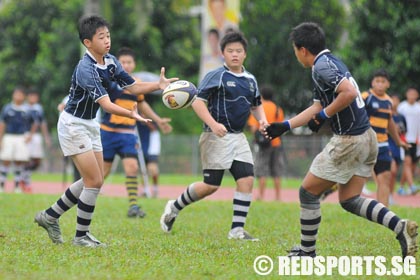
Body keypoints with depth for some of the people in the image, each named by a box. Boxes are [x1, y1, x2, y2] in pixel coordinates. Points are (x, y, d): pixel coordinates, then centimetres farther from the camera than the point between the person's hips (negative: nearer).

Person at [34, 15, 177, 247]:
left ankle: (50, 216, 25)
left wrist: (158, 85, -13)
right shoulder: (86, 69, -27)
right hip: (73, 125, -9)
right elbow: (105, 103, -35)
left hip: (90, 124, 9)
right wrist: (131, 114, -50)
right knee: (94, 181, -10)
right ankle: (81, 236, 2)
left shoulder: (110, 62, -1)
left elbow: (132, 87, 4)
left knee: (93, 181, 13)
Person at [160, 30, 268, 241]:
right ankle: (174, 208, 17)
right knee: (211, 185, -5)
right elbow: (197, 101, -14)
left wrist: (262, 119, 5)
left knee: (247, 179, -8)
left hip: (238, 137, 6)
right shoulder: (216, 76, -8)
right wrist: (213, 124, -26)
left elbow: (256, 105, 26)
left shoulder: (250, 80, 12)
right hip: (217, 137, -6)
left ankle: (237, 229, -4)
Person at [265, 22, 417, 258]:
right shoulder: (331, 62, 17)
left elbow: (350, 92, -29)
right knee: (349, 200, 15)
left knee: (308, 192, 5)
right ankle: (400, 225, 0)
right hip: (367, 137, 10)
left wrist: (324, 115, -16)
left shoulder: (322, 66, -14)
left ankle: (307, 251, 13)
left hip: (349, 141, -10)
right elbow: (317, 107, 25)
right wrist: (285, 126, 27)